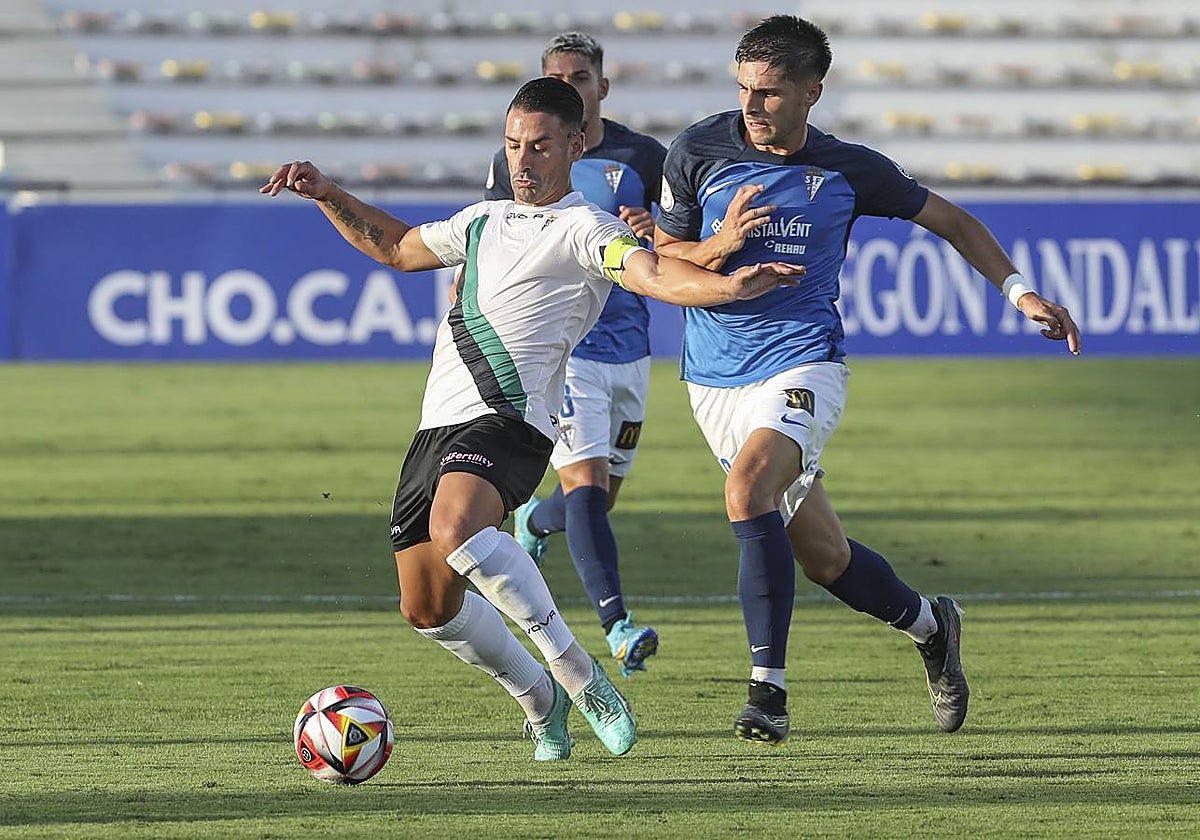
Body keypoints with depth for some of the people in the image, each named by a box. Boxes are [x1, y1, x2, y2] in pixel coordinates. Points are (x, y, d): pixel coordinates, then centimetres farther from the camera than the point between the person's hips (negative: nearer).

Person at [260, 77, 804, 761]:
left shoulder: (583, 229, -1)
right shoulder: (484, 221, 23)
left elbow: (652, 272, -20)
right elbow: (397, 247, 39)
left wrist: (730, 286, -39)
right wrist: (325, 193, 31)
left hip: (508, 421, -8)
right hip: (438, 424, 8)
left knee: (455, 527, -36)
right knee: (427, 607, 6)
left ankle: (575, 671, -24)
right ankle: (540, 699, 30)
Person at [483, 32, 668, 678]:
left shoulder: (642, 158, 3)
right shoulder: (514, 162, 1)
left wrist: (657, 232, -18)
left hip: (627, 352, 3)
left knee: (598, 502, 13)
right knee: (587, 486, -21)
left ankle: (533, 521, 47)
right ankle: (617, 625, -27)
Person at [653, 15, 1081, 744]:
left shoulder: (850, 170, -1)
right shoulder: (699, 152, -2)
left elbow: (952, 221, 13)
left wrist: (1020, 291, 4)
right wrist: (720, 246, -17)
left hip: (803, 364, -3)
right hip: (716, 380, 3)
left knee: (749, 489, -31)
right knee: (824, 555, 6)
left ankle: (768, 688, -30)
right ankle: (931, 626, 36)